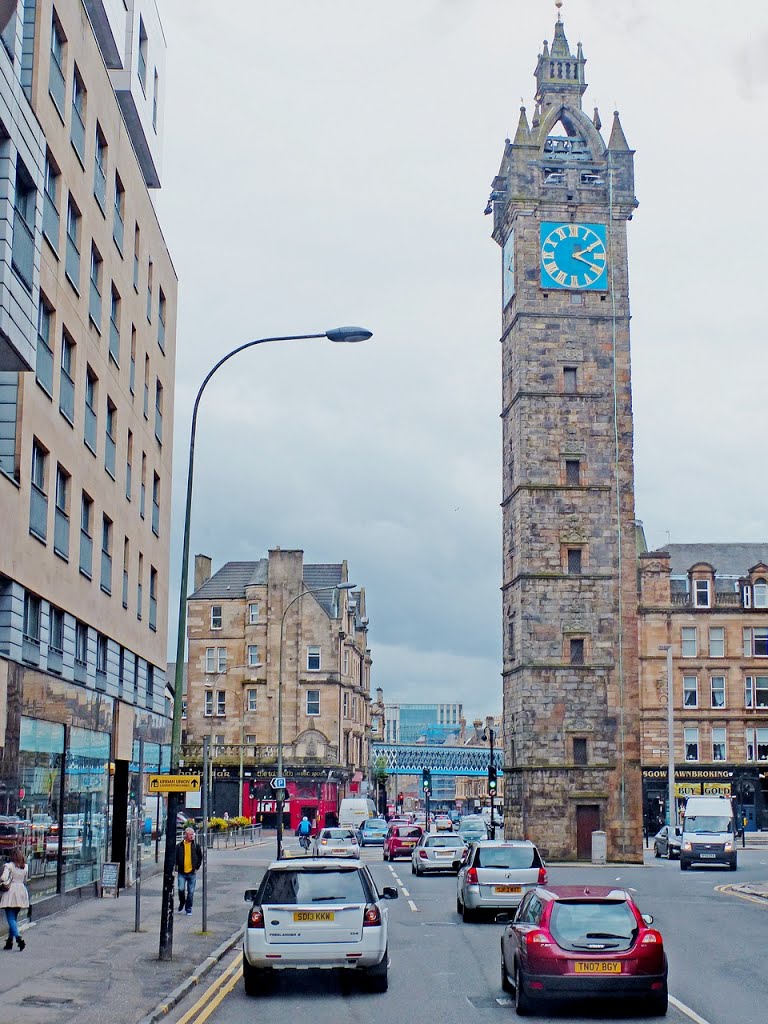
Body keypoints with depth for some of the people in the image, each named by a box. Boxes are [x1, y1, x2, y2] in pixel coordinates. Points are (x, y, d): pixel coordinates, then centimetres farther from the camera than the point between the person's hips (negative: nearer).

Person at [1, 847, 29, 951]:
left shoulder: (9, 866, -11)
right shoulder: (25, 867, 6)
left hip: (10, 892, -6)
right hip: (21, 891, 6)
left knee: (11, 918, -5)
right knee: (14, 918, 16)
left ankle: (19, 939, -22)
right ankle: (10, 941, 19)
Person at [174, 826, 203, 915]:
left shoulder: (196, 845, 2)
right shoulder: (179, 846, -1)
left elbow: (200, 857, 10)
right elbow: (175, 857, 7)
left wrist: (196, 867, 3)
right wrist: (176, 867, -2)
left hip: (192, 872, 1)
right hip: (182, 872, -1)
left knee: (190, 892, 5)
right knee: (181, 889, -10)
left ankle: (188, 908, 17)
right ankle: (182, 903, 18)